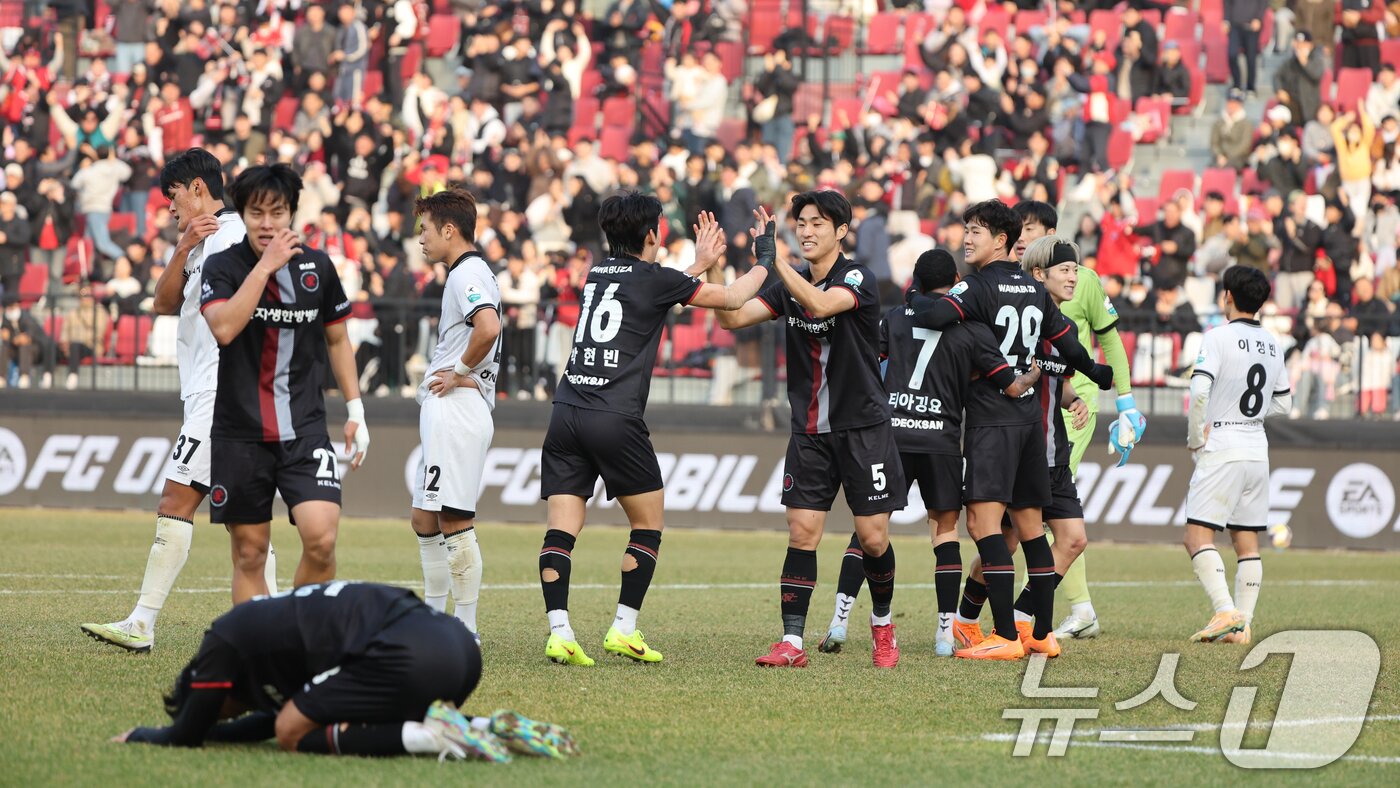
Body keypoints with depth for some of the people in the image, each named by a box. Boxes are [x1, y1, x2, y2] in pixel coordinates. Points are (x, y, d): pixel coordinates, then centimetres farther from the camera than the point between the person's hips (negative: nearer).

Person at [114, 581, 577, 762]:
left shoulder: (223, 643, 9)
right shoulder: (264, 624, 34)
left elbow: (185, 738, 14)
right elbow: (275, 716, 47)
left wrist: (140, 736, 34)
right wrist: (204, 730, 45)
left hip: (409, 657, -9)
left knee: (295, 734, 4)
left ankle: (431, 736, -14)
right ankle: (493, 729, 10)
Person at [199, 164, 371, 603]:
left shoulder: (317, 267, 3)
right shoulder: (223, 267, -5)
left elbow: (337, 340, 16)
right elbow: (224, 328, -24)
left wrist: (355, 411, 12)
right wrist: (264, 267, -24)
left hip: (304, 430, 1)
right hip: (239, 431, -1)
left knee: (320, 538, -16)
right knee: (249, 553, 3)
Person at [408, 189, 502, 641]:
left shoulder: (468, 273, -12)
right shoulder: (469, 272, 20)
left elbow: (488, 328, -30)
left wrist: (459, 371, -16)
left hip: (457, 411, -11)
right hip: (444, 415, 11)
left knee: (454, 520, -9)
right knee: (425, 519, 16)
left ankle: (466, 630, -8)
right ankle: (433, 616, 23)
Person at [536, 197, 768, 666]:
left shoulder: (596, 275, 19)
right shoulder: (654, 279, 1)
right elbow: (731, 299, 11)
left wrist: (701, 264, 45)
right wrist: (767, 263, 28)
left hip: (567, 414, 5)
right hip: (615, 419, -5)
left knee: (561, 529, -1)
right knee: (648, 524, 11)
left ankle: (559, 632, -15)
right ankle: (624, 629, 4)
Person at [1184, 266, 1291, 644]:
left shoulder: (1219, 338, -10)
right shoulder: (1272, 345, 10)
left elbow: (1199, 390, -21)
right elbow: (1283, 402, 19)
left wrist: (1194, 439, -9)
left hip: (1222, 451, -7)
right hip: (1258, 452, 7)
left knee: (1198, 537, -7)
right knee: (1247, 542, 8)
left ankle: (1226, 611, -21)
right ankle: (1243, 625, 5)